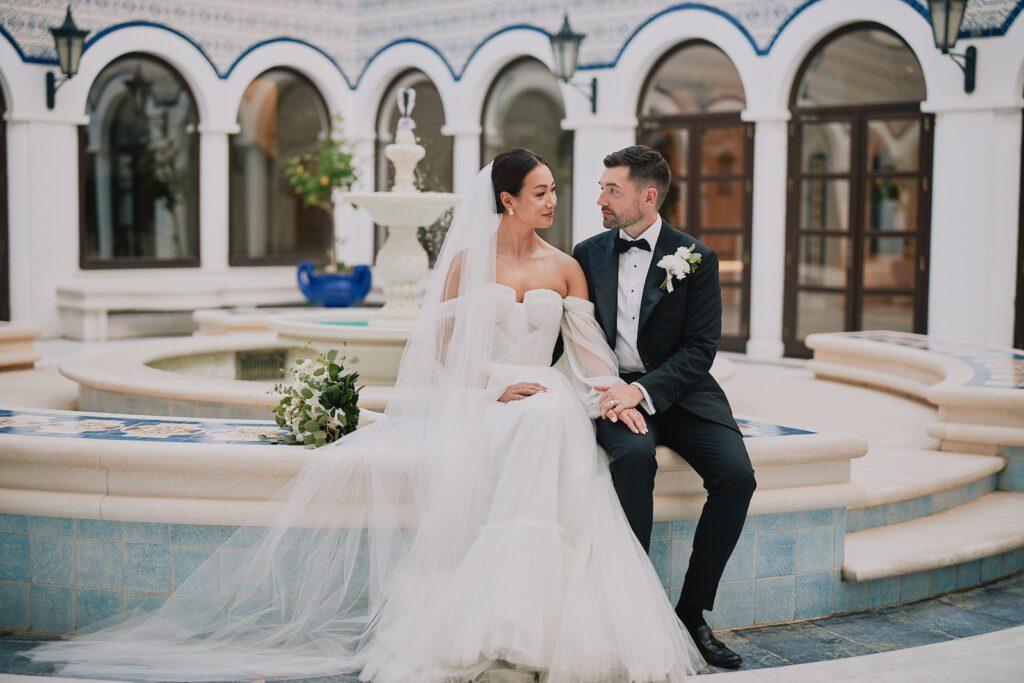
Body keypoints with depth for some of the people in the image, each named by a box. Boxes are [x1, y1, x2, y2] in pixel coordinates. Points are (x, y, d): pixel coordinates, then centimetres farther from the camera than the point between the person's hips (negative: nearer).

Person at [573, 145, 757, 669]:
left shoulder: (696, 257, 0)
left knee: (736, 474, -24)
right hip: (615, 390, 0)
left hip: (678, 391, 0)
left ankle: (691, 610, -9)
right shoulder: (587, 255, 8)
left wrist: (643, 390, -20)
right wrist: (607, 389, -11)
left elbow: (700, 348, -6)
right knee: (634, 457, -34)